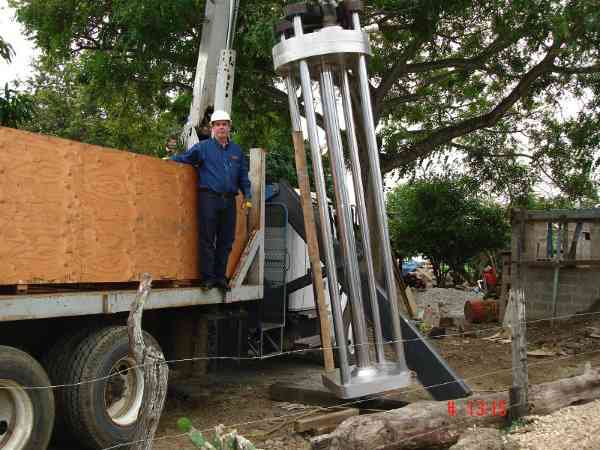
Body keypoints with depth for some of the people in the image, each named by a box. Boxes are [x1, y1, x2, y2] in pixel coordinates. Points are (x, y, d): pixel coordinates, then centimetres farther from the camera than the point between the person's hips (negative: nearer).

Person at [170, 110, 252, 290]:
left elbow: (243, 176, 21)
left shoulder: (237, 150, 18)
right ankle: (208, 277, 0)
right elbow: (183, 158, 4)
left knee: (226, 240, 5)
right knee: (207, 239, -5)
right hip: (208, 197, -4)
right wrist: (169, 159, -12)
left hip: (229, 200, 4)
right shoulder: (203, 147, 5)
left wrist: (247, 196, 15)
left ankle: (220, 276, 15)